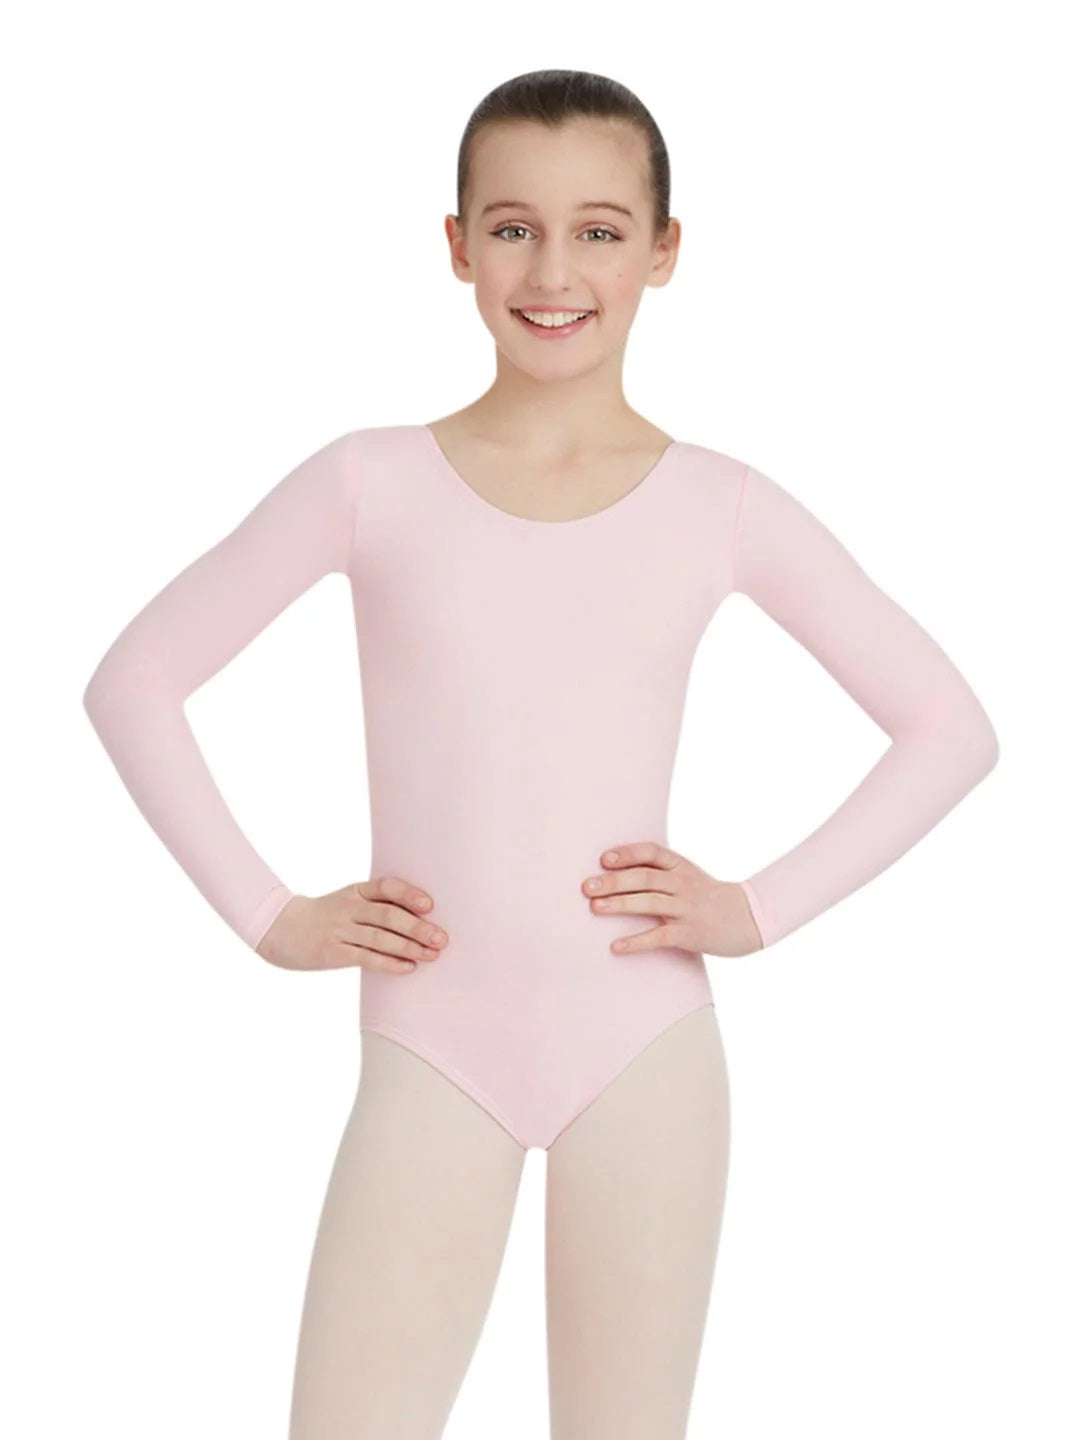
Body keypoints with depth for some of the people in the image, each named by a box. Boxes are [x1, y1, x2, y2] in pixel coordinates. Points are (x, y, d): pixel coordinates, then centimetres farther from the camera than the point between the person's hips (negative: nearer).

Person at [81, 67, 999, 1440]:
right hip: (431, 1052, 0)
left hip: (645, 1050, 1)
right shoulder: (373, 484, -1)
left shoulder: (724, 509, 0)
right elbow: (133, 680, 5)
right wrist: (266, 915, -1)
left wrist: (764, 907, -2)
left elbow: (949, 726, 7)